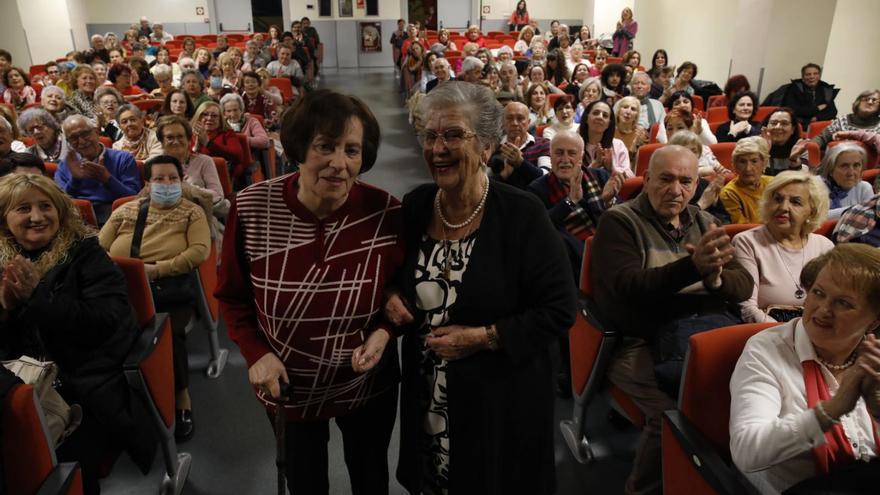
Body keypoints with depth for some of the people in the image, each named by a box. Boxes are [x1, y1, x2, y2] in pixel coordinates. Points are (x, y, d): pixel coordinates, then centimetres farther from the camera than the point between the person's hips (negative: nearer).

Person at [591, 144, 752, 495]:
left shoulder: (704, 222, 19)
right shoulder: (619, 221, 1)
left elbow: (745, 286, 9)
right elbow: (630, 287, -14)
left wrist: (716, 278, -15)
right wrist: (692, 267, -28)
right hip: (644, 343, -5)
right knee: (678, 410, -29)